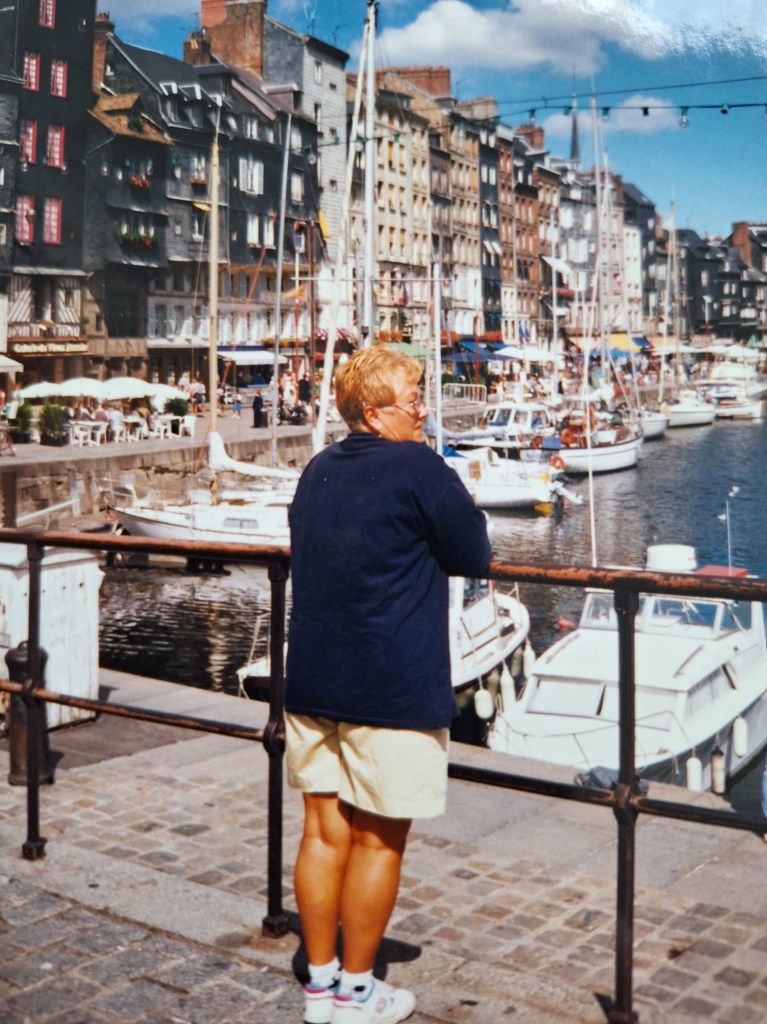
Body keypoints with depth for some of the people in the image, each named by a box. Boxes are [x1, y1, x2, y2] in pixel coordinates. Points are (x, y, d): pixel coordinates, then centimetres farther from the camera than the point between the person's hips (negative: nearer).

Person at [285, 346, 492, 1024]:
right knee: (378, 840, 6)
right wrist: (465, 509, 12)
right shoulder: (419, 468, -12)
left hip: (312, 681, 7)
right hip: (390, 688, -7)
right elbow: (475, 556, -7)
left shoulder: (318, 471, 10)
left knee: (325, 831, 13)